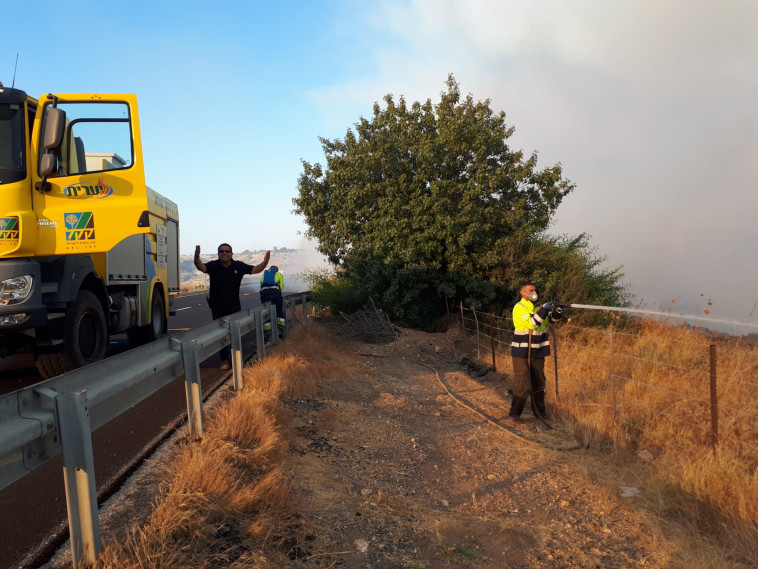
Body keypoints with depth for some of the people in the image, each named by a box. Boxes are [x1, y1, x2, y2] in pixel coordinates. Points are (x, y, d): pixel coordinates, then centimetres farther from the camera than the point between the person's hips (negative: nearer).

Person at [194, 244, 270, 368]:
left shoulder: (239, 266, -5)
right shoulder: (213, 266, -12)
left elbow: (255, 269, -7)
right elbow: (201, 267, -30)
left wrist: (265, 262, -26)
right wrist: (197, 257, -52)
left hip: (234, 306, 2)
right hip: (217, 307, -1)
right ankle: (224, 360, 18)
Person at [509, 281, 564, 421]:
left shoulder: (538, 306, 11)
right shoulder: (519, 308, -11)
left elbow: (550, 319, 5)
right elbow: (530, 324, -22)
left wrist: (557, 312, -15)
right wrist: (544, 309, -27)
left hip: (537, 351, 7)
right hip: (522, 352, -7)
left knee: (539, 383, 15)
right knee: (522, 385, -7)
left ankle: (539, 410, 29)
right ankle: (514, 412, 5)